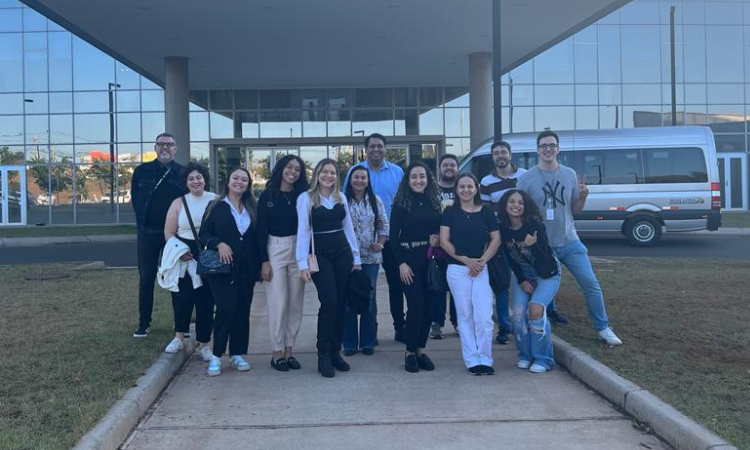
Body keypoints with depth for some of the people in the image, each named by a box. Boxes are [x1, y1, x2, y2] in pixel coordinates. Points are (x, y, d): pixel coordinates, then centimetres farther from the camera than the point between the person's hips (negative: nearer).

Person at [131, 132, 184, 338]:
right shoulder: (142, 171, 3)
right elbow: (134, 197, 12)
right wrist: (142, 219, 10)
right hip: (148, 232, 1)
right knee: (146, 278, 6)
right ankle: (144, 323, 15)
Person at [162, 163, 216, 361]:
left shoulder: (216, 201, -1)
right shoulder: (179, 203, 4)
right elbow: (169, 232, 3)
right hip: (184, 255, 1)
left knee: (205, 299, 3)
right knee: (182, 296, 0)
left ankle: (204, 343, 17)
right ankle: (179, 337, 23)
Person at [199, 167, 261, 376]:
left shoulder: (253, 209, 11)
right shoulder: (216, 207, 3)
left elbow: (258, 239, 13)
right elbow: (203, 234, 0)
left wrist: (260, 264, 5)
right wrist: (218, 244, -18)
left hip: (247, 269, 4)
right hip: (222, 267, -3)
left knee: (243, 311, 5)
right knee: (226, 309, -11)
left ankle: (237, 355, 16)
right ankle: (216, 356, 2)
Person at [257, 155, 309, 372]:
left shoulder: (302, 196, 5)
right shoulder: (267, 196, -1)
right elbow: (261, 230, -2)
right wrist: (263, 261, -8)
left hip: (298, 251, 3)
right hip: (275, 250, -3)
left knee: (296, 303, 5)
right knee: (278, 302, -3)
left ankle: (289, 350, 15)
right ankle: (277, 352, 7)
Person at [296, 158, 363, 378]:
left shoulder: (341, 197, 11)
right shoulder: (306, 198, -2)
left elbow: (348, 228, 14)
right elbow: (303, 231, -7)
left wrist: (356, 257, 11)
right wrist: (303, 263, -13)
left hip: (342, 252, 5)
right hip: (320, 254, -4)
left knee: (341, 304, 4)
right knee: (329, 303, -12)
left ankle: (335, 351, 17)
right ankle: (324, 355, 1)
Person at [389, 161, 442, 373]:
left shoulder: (434, 202, 9)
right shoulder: (401, 203, -2)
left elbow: (440, 229, 15)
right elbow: (394, 236, -3)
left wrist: (438, 240, -7)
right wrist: (401, 263, -10)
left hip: (430, 259, 4)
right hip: (409, 259, -4)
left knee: (428, 306, 3)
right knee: (416, 305, -7)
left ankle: (421, 349, 16)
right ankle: (410, 352, 6)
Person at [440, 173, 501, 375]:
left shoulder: (486, 211, 7)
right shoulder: (450, 212, 5)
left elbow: (496, 239, 4)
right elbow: (444, 241, -2)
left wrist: (482, 261, -9)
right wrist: (466, 260, -10)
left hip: (482, 269, 0)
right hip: (457, 270, 0)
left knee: (484, 317, -7)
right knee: (465, 316, 4)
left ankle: (485, 359, 6)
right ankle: (473, 361, 10)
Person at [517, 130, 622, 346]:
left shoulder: (570, 175, 6)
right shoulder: (526, 178, -4)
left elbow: (575, 210, 11)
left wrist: (583, 196, -9)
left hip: (569, 242, 3)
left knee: (591, 283, 1)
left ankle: (603, 328, 16)